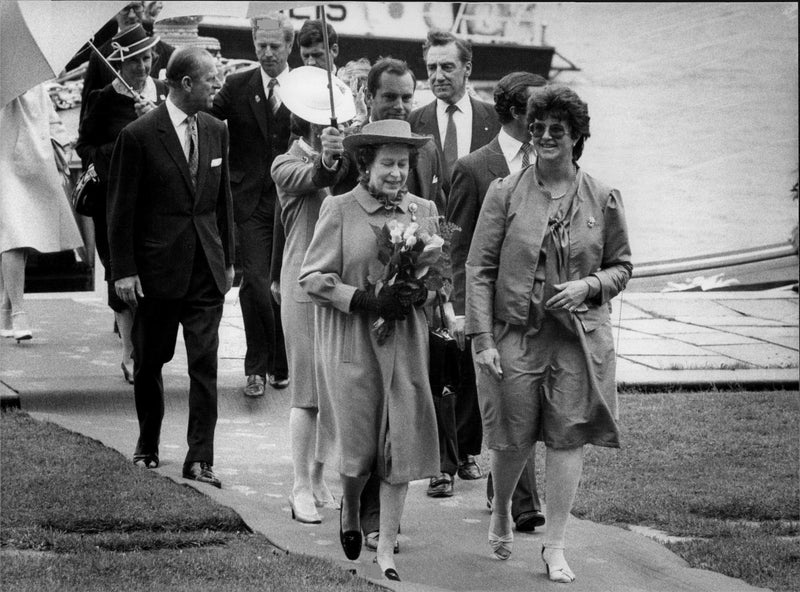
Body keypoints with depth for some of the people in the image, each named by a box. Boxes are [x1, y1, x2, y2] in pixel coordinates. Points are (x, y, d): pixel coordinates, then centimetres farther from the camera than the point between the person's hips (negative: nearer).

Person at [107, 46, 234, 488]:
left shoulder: (215, 131, 7)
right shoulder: (139, 136, -9)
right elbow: (121, 209, -7)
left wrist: (228, 259, 13)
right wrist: (123, 270, -10)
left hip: (207, 269, 4)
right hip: (157, 267, -4)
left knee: (205, 364, -3)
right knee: (149, 361, 9)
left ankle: (199, 457, -2)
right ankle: (148, 446, 27)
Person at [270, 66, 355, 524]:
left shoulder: (348, 163, 13)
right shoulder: (287, 166, -6)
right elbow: (313, 178, -29)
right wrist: (327, 161, -50)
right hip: (306, 285, -5)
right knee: (309, 391, -4)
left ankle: (319, 479, 18)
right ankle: (302, 487, 2)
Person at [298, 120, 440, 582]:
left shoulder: (424, 211, 9)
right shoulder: (339, 210, -2)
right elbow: (312, 277, -3)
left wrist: (419, 292, -8)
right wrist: (362, 299, -16)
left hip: (406, 343, 3)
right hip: (351, 342, -3)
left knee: (401, 442, -1)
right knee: (358, 445, -3)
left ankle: (387, 547, 9)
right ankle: (350, 510, 31)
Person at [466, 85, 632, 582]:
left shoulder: (603, 199, 2)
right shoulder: (505, 194, -2)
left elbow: (622, 266, 11)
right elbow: (479, 268, -2)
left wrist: (589, 286, -10)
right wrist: (482, 339, -8)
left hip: (579, 337, 1)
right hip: (516, 334, -1)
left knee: (568, 436, -1)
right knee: (514, 438, 4)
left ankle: (556, 546, 9)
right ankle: (501, 512, 35)